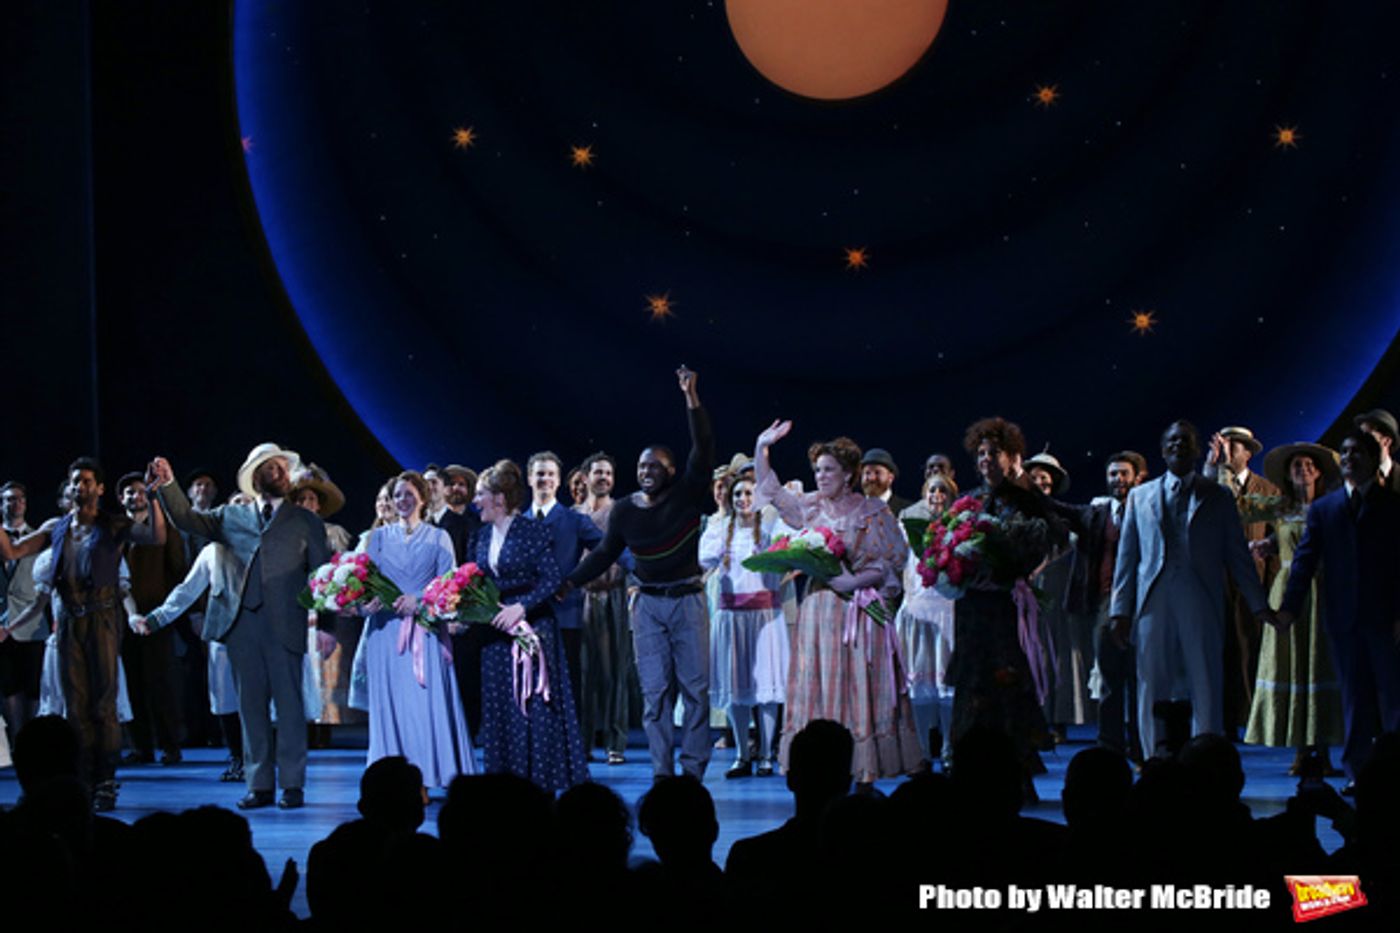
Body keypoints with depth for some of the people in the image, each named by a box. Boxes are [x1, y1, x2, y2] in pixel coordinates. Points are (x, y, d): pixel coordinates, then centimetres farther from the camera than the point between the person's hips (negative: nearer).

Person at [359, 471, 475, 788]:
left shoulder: (438, 538, 8)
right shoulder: (379, 537, 13)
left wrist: (419, 600, -16)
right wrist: (368, 601, -13)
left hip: (425, 632, -2)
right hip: (385, 629, 2)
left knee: (425, 700, -8)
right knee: (389, 701, -2)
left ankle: (423, 778, -5)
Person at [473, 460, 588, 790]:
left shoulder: (532, 530, -10)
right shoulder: (485, 534, 10)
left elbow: (551, 579, -13)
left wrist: (521, 607, -22)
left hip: (532, 624, -7)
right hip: (497, 631, 7)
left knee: (534, 704, -5)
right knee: (499, 706, 5)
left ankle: (542, 782, 0)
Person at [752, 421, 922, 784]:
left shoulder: (873, 512, -1)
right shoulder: (811, 508, 12)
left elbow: (892, 562, -5)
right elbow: (770, 491, 20)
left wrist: (855, 581, -17)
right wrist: (761, 449, 11)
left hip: (860, 608, -4)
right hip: (818, 610, 4)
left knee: (860, 688, -6)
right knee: (818, 689, 0)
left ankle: (865, 773, -6)